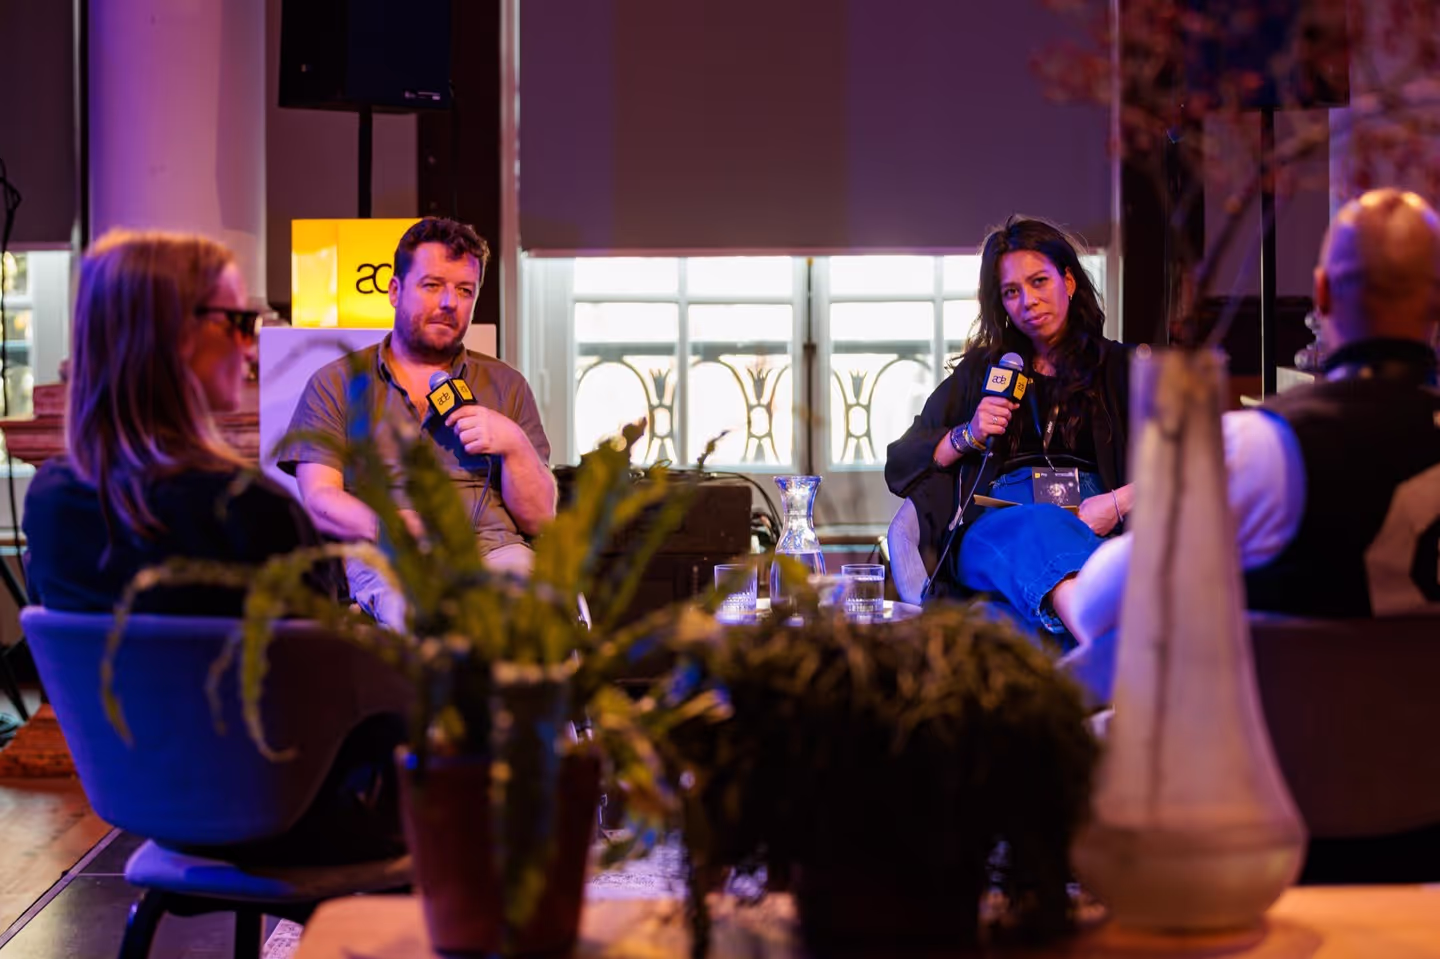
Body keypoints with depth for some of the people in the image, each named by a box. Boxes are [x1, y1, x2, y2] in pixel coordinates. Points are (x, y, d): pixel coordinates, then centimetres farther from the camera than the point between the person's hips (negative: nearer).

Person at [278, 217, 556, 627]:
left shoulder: (506, 386, 24)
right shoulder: (335, 384, 18)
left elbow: (539, 519, 18)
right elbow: (318, 500, 4)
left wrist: (514, 444, -1)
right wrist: (383, 524, -17)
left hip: (494, 552, 3)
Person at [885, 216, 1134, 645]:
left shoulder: (1118, 368, 24)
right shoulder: (980, 372, 31)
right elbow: (900, 465, 25)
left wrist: (1117, 504, -12)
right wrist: (968, 436, 7)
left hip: (1095, 527, 0)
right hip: (993, 526, 0)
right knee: (1041, 527, -40)